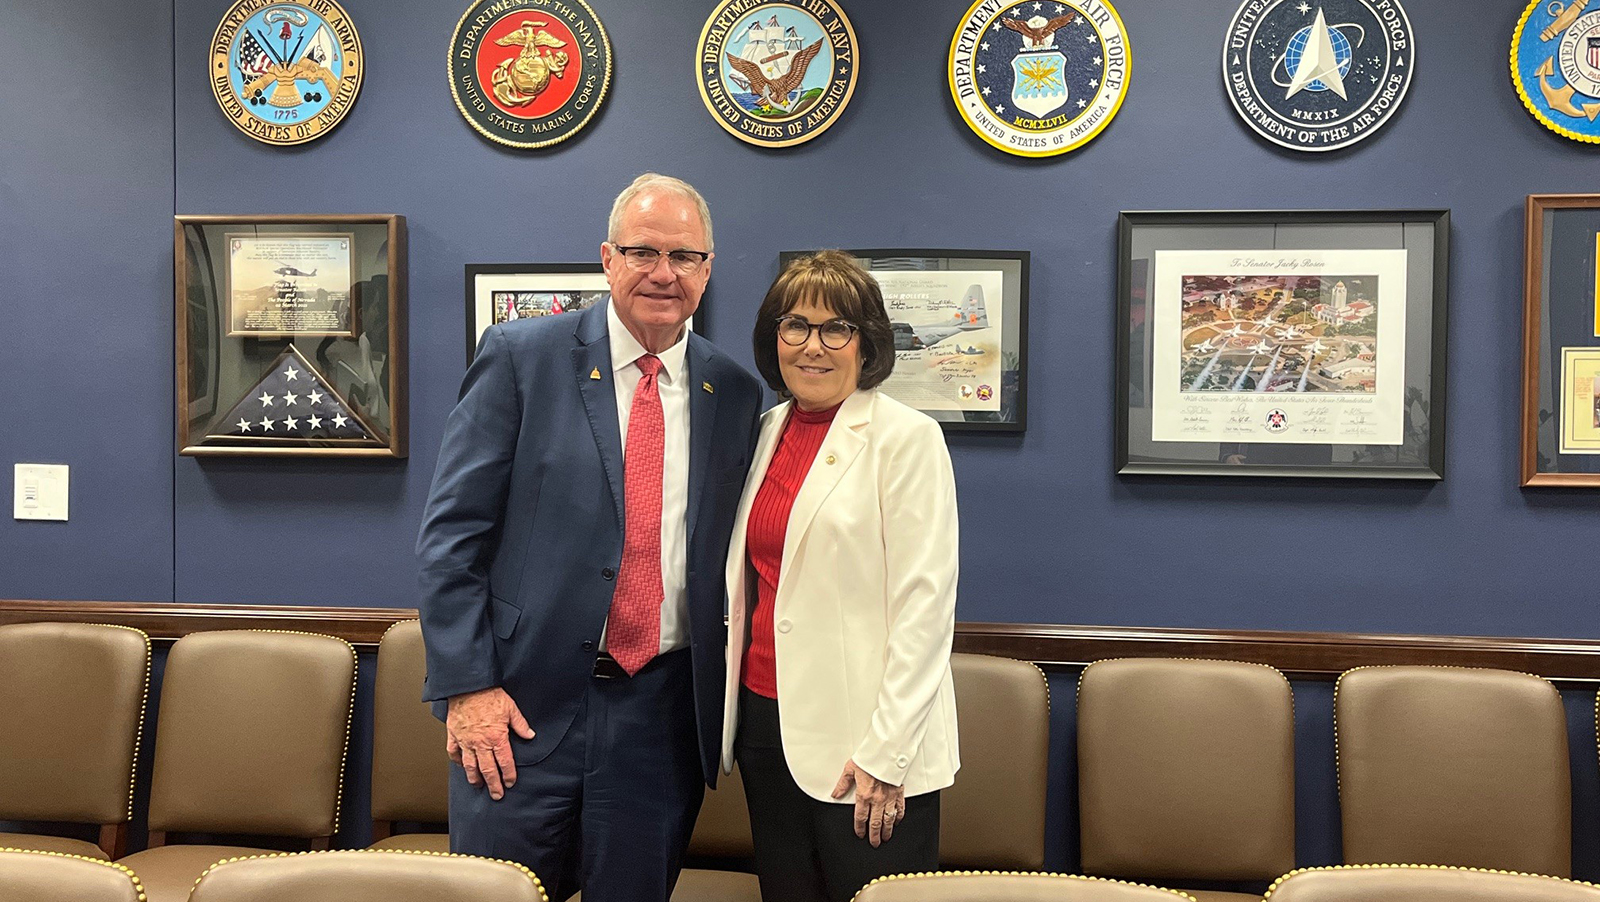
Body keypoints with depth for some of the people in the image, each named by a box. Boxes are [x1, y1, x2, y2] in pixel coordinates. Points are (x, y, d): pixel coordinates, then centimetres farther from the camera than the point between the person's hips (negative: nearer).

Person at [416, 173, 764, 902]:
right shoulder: (520, 357, -4)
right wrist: (467, 685, -10)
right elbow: (451, 531, -5)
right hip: (525, 703, -2)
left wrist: (723, 690, 8)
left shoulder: (736, 393, 5)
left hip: (663, 711, 3)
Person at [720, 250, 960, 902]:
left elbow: (924, 602, -14)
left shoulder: (905, 438, -9)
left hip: (861, 739, -6)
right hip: (765, 720, 6)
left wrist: (885, 753, -16)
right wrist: (731, 704, 12)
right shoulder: (767, 431, 10)